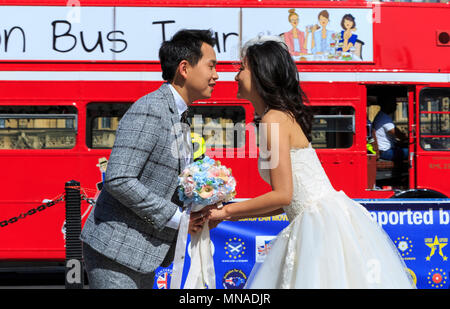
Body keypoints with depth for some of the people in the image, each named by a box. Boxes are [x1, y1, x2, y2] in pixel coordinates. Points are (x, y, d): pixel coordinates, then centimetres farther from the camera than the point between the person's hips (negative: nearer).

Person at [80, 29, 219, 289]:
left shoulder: (178, 117, 14)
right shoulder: (148, 111, -18)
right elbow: (118, 180, -26)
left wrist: (195, 210, 1)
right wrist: (176, 217, -19)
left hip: (143, 254, 10)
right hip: (116, 249, -10)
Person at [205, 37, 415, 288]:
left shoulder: (274, 119, -12)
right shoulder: (286, 115, 16)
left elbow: (282, 195, -17)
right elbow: (285, 201, 17)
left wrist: (228, 210, -7)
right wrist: (230, 214, 16)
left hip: (323, 223, -9)